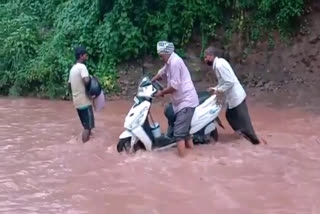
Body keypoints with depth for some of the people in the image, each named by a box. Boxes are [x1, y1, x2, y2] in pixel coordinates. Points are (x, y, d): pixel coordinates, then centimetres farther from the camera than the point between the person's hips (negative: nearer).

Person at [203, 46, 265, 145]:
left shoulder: (219, 65, -21)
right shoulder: (218, 63, 10)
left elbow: (230, 82, -26)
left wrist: (219, 90, -17)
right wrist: (215, 88, 9)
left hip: (235, 96, -10)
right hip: (232, 96, 10)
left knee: (243, 119, 0)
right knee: (230, 116, 21)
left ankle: (253, 139, 10)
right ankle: (243, 133, 31)